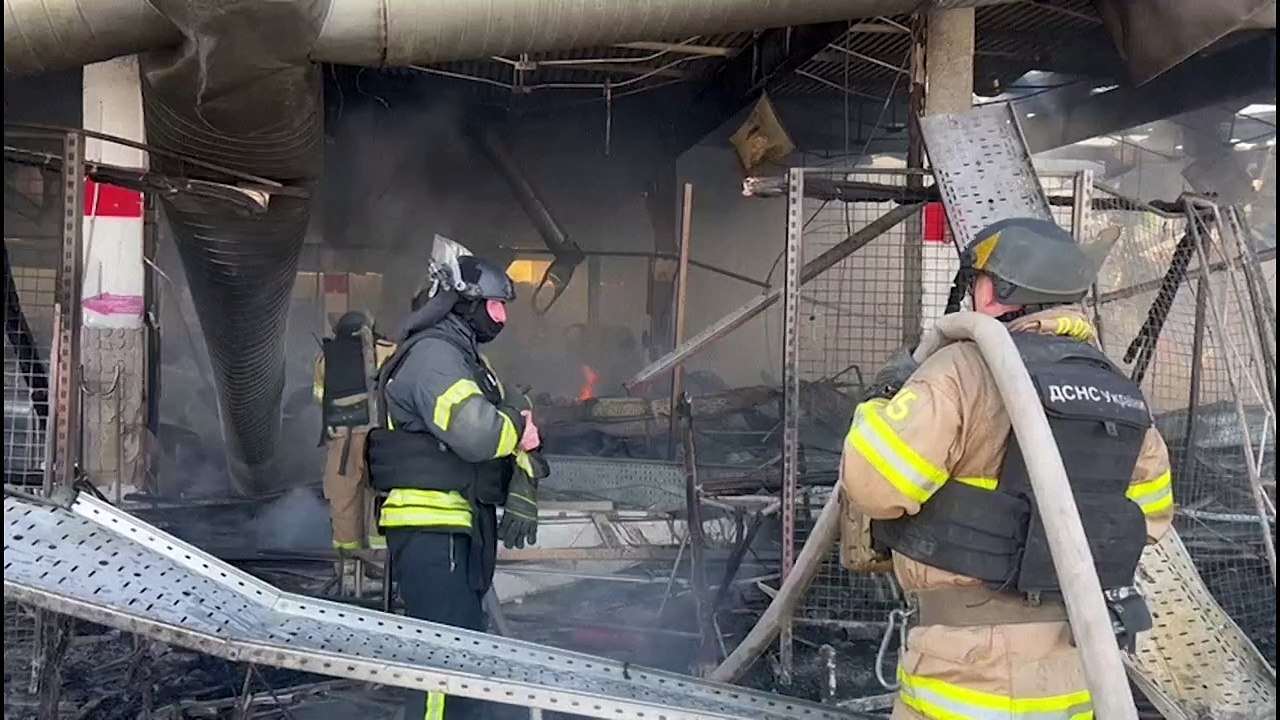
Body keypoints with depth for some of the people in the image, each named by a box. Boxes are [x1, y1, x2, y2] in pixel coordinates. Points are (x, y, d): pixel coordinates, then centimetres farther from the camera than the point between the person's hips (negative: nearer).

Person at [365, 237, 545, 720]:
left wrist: (522, 492, 3)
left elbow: (512, 437, 19)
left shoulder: (464, 357, 20)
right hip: (432, 531, -11)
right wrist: (516, 416, -7)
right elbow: (478, 435, -28)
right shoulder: (432, 354, -13)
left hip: (460, 529, 11)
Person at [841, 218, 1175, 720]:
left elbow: (874, 486, -17)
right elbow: (1151, 514, 19)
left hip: (976, 662, -7)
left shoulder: (968, 369, -15)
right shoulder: (1121, 395, 9)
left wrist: (883, 401, 1)